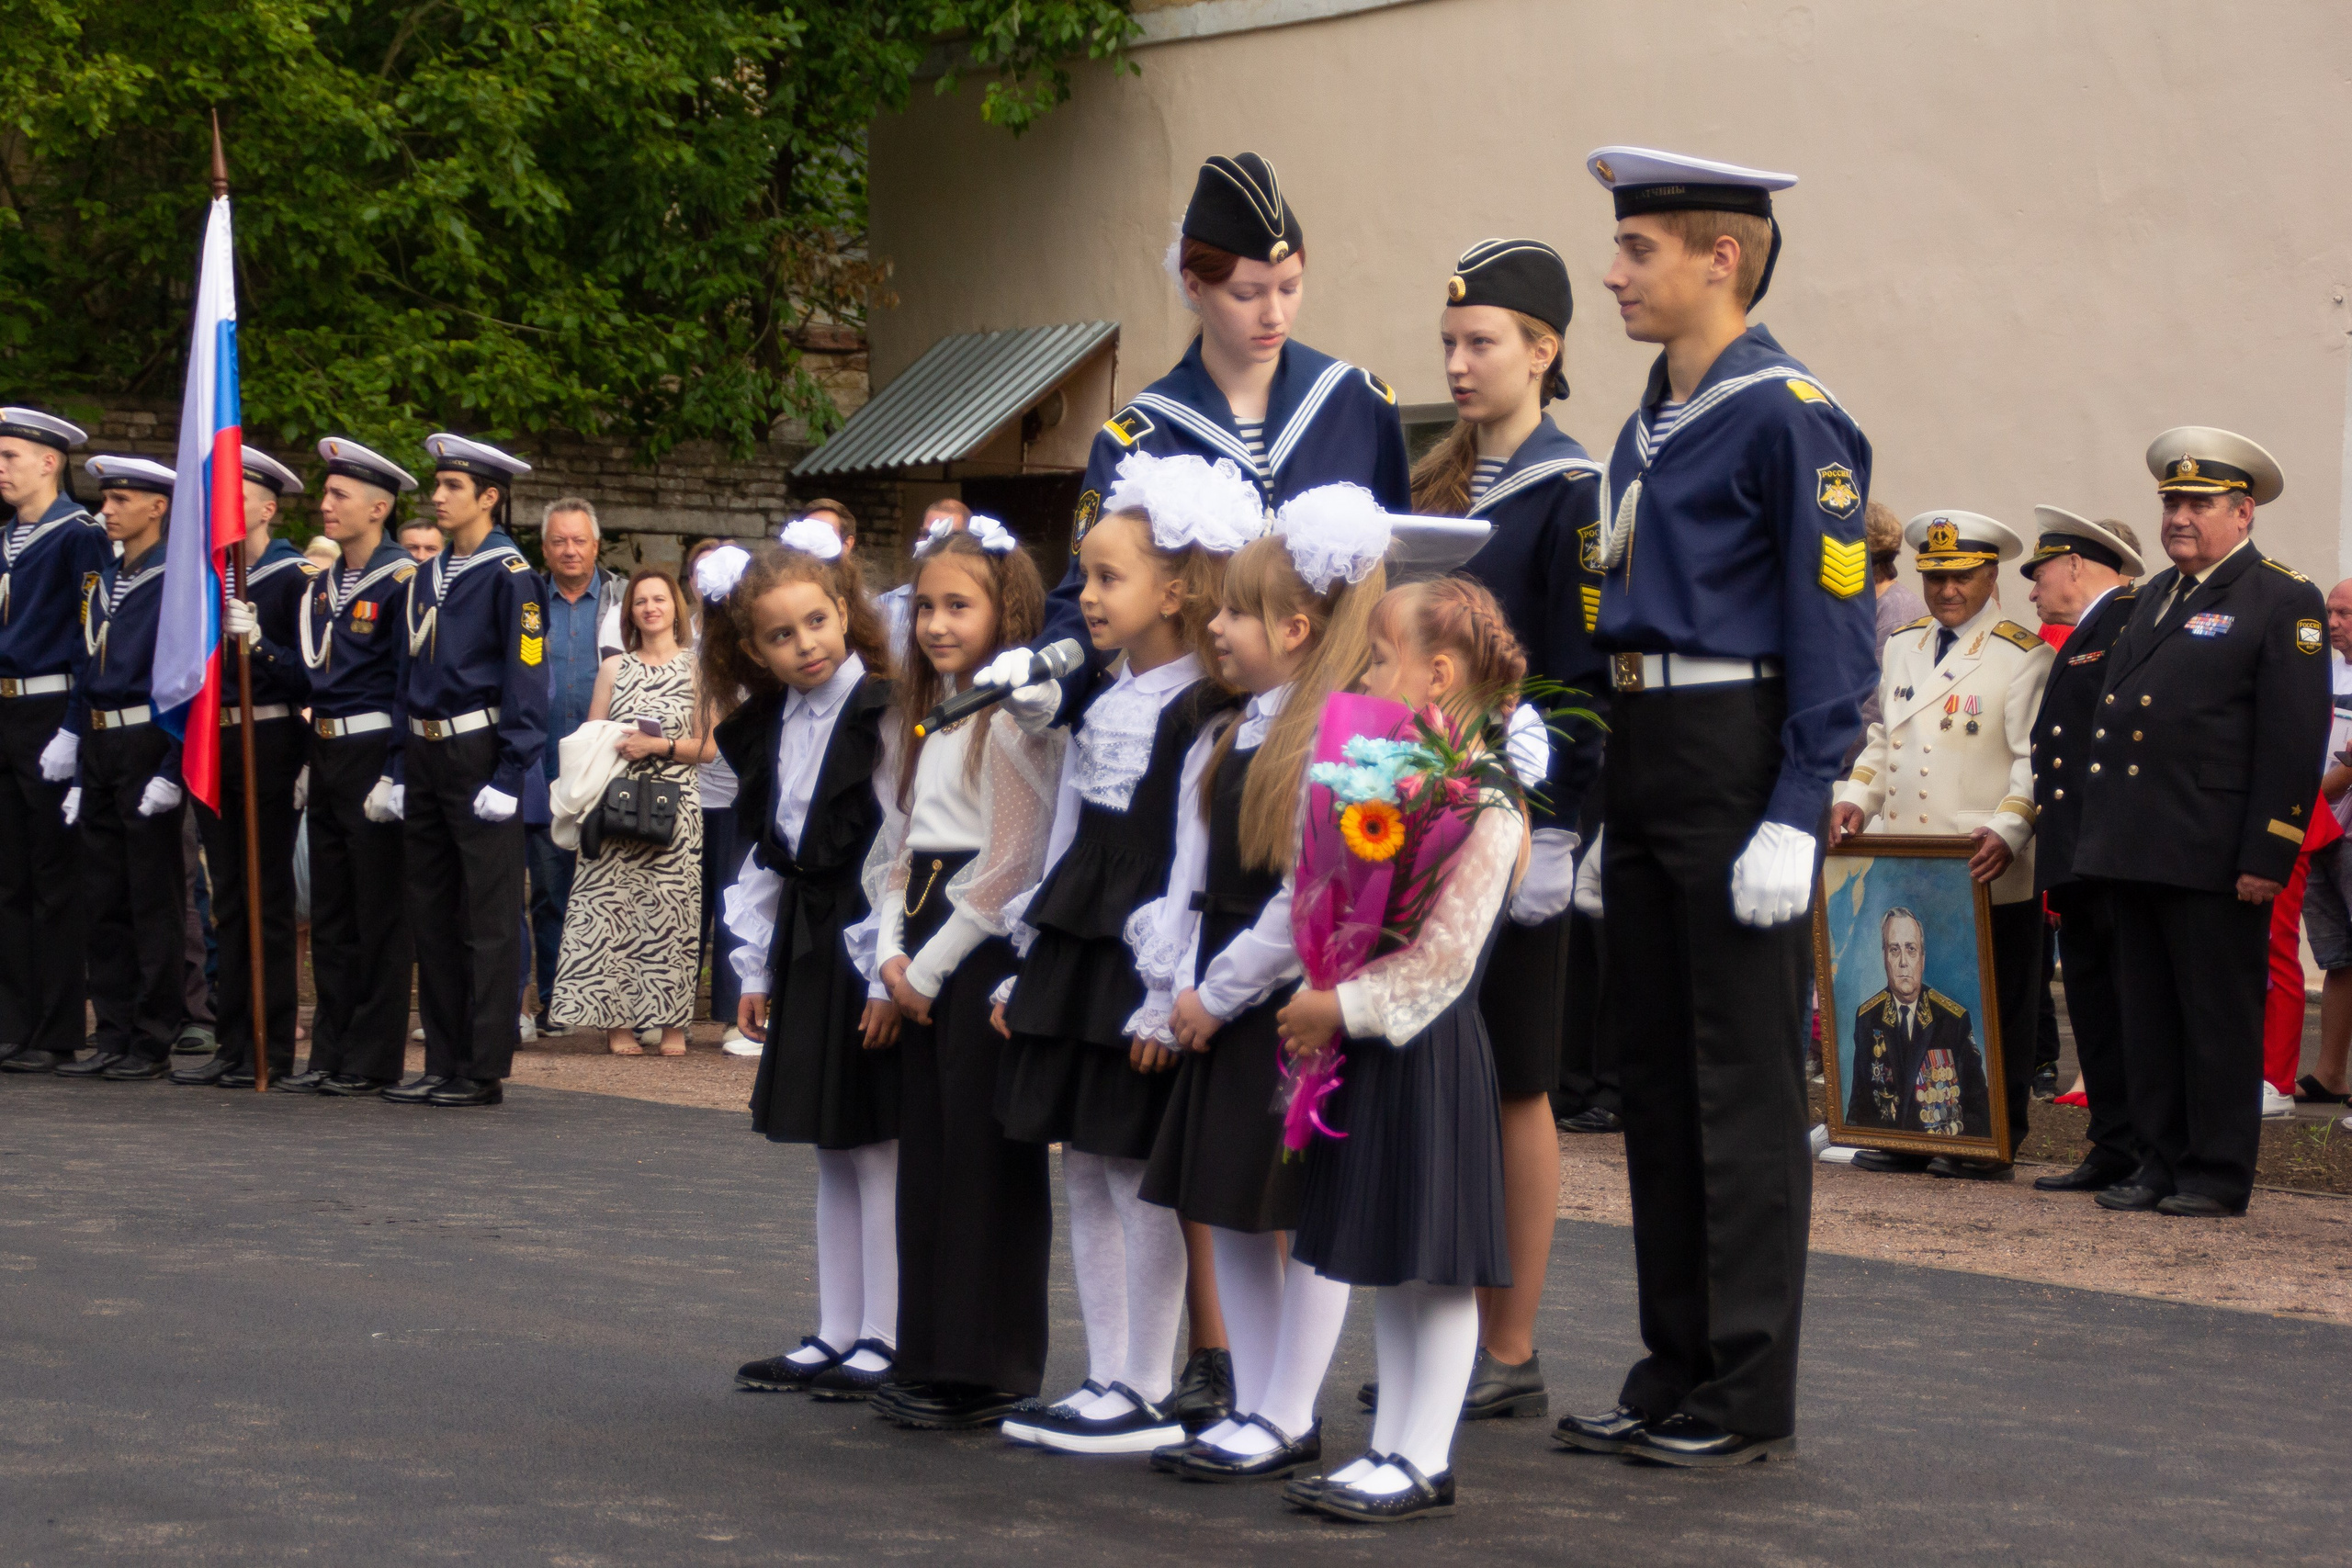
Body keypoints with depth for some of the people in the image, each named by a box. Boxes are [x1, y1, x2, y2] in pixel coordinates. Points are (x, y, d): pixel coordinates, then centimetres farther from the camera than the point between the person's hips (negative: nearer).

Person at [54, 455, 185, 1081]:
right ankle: (113, 1035, 14)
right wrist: (79, 771, 14)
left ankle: (152, 1042, 3)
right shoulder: (102, 584, 16)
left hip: (147, 747, -8)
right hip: (100, 750, 8)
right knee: (103, 900, 9)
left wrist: (171, 770, -19)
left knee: (153, 900, -2)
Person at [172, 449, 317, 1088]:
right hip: (211, 747, 7)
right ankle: (232, 1045, 12)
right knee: (228, 899, 8)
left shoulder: (296, 577, -6)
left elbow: (311, 676, -12)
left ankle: (272, 1049, 1)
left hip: (268, 747, -7)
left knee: (269, 897, -3)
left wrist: (258, 642, -24)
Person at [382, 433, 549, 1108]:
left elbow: (526, 679, -12)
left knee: (489, 919, -3)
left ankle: (485, 1070, -1)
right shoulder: (428, 577, 14)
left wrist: (507, 777, -16)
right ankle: (444, 1062, 17)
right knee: (430, 915, 10)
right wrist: (402, 769, 13)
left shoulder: (510, 577, -8)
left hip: (478, 754, -8)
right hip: (425, 754, 8)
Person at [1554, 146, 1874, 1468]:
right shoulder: (1650, 423, 15)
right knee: (1660, 1072, 12)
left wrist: (1795, 817, -20)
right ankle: (1678, 1370, 20)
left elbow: (1834, 631, -15)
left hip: (1738, 754, -9)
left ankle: (1752, 1396, 4)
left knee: (1746, 1081, -3)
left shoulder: (1788, 417, -11)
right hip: (1642, 757, 9)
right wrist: (1607, 805, 18)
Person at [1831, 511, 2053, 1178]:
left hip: (1986, 875, -5)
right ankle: (1905, 1131, 13)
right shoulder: (1902, 647, 18)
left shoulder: (2022, 656, -2)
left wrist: (2006, 832, -22)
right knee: (1897, 1004, 5)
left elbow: (2036, 761, -8)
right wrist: (1854, 796, 6)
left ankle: (1988, 1143, 6)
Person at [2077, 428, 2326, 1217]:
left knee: (2219, 1020, -1)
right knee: (2147, 1018, 11)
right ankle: (2160, 1159, 19)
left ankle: (2219, 1174, 6)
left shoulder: (2284, 601, -4)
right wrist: (2099, 837, 15)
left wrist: (2267, 858, -16)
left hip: (2213, 856, -7)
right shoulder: (2156, 595, 19)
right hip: (2135, 849, 7)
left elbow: (2294, 743, -11)